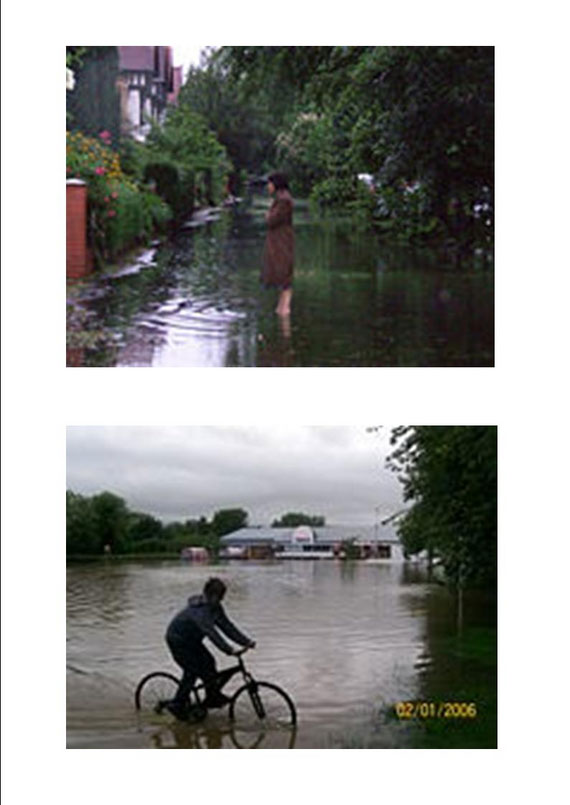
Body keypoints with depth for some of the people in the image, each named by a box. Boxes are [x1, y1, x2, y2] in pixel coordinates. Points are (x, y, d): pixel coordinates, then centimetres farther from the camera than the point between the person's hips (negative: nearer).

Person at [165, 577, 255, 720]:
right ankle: (177, 705, -2)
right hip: (178, 640, -9)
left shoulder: (215, 607, -5)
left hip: (192, 640, 9)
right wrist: (228, 649, -49)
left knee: (208, 662, 0)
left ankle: (213, 698, 12)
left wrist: (246, 641, -11)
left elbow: (227, 626, -3)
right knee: (192, 671, -12)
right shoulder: (199, 610, -33)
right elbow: (211, 632, -42)